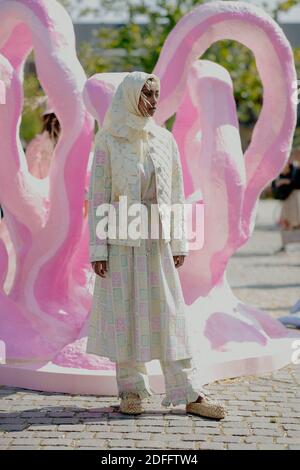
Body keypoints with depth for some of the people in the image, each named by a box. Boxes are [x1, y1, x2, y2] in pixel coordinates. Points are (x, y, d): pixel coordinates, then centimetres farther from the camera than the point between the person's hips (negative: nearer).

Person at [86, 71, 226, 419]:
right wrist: (97, 250, -9)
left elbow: (176, 193, 9)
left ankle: (189, 394, 3)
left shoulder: (165, 139, 7)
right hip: (121, 241, -3)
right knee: (125, 314, 3)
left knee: (169, 313, 2)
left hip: (158, 243, 3)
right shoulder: (107, 141, -4)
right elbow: (98, 196, -5)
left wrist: (179, 243, 5)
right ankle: (131, 391, 16)